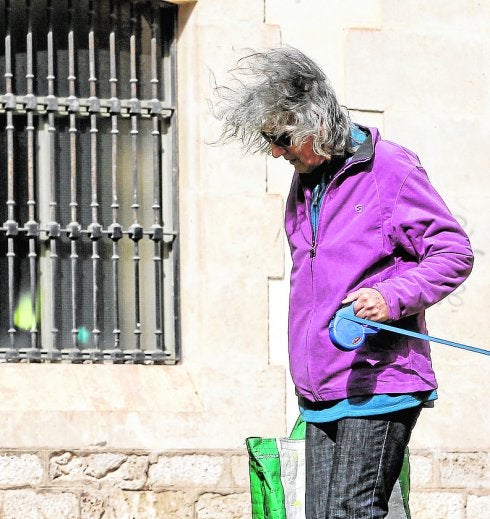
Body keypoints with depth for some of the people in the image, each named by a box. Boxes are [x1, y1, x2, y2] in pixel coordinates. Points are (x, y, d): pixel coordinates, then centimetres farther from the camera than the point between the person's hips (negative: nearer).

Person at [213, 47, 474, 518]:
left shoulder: (390, 169, -7)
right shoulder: (303, 183, 17)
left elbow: (454, 252, -7)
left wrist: (394, 296, -23)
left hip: (378, 386, -8)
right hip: (320, 392, 8)